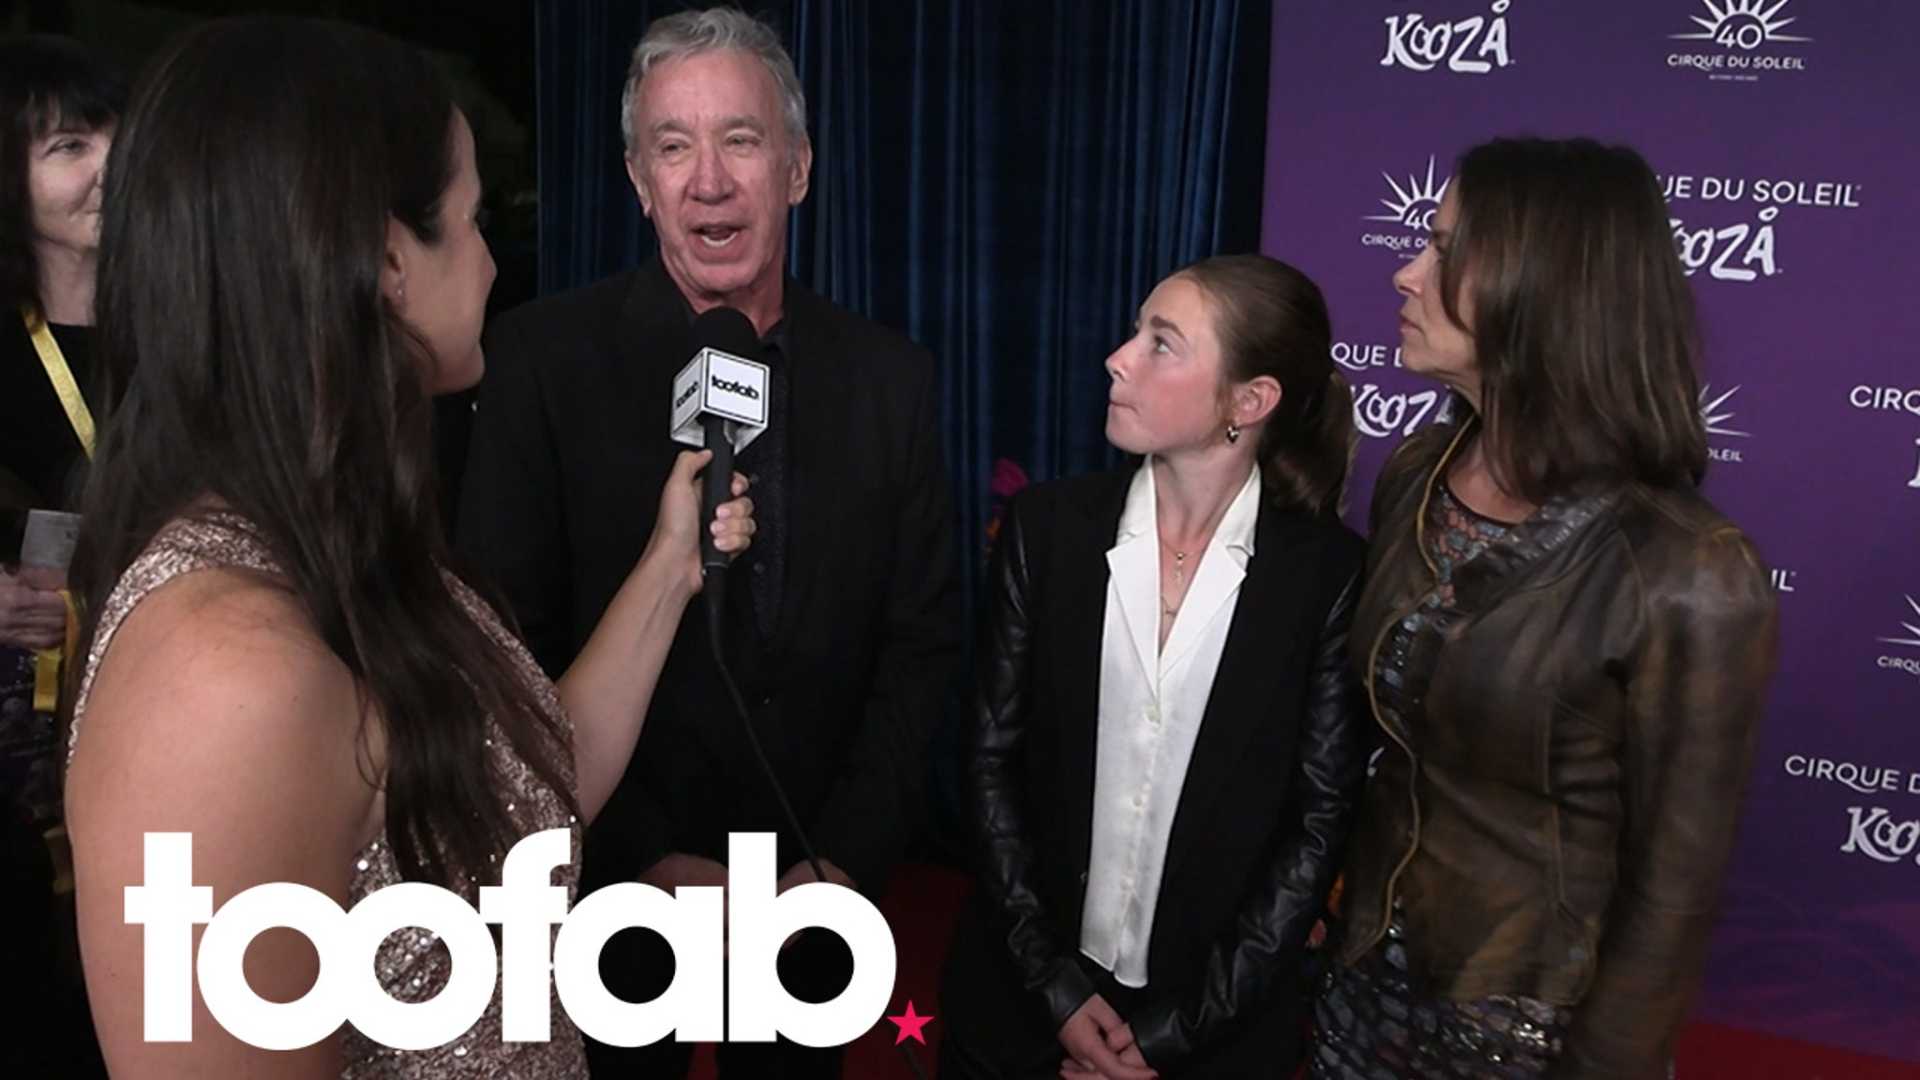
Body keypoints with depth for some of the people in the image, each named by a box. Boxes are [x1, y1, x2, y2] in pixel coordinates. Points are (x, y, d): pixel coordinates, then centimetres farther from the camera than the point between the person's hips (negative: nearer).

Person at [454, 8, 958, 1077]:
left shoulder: (891, 376, -3)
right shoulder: (544, 358, -11)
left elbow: (922, 641, 1)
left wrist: (848, 857, -7)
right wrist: (644, 861, -14)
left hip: (820, 893, 3)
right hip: (607, 890, -2)